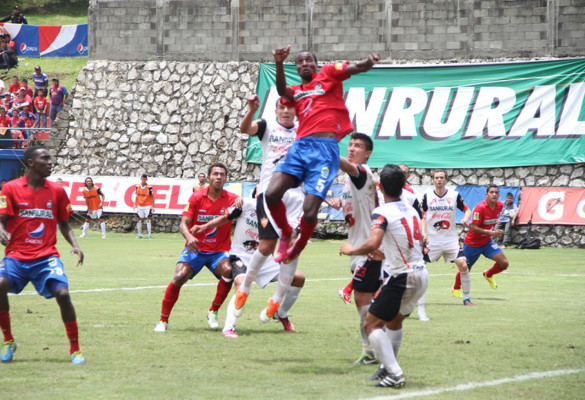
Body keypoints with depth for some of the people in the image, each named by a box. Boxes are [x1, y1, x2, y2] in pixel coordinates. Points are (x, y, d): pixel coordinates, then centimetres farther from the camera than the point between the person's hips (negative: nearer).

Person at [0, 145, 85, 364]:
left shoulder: (57, 191, 7)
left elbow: (64, 224, 15)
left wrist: (75, 246, -1)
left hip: (46, 256, 1)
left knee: (62, 293, -19)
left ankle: (75, 350, -3)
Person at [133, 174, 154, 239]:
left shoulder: (149, 187, -9)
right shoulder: (138, 186, 2)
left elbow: (152, 197, -4)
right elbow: (137, 196, 12)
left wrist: (152, 206, -6)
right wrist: (135, 204, 8)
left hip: (147, 206, -4)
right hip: (139, 206, 4)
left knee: (148, 220, -6)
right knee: (139, 220, 5)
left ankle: (149, 235, -3)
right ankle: (139, 234, 13)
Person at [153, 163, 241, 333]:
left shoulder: (231, 199, -2)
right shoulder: (196, 198, -3)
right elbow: (183, 224, -8)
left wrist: (241, 203, -31)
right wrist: (189, 236, -30)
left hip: (219, 252, 1)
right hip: (195, 249, -1)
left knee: (228, 270, -30)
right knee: (179, 277, -24)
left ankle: (213, 312, -10)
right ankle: (163, 320, -9)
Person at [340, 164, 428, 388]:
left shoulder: (382, 212, -14)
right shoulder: (411, 210, 11)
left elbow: (372, 244, -29)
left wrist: (351, 250, -10)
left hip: (402, 277, -8)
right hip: (421, 275, 8)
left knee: (372, 324, -2)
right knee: (394, 322, 27)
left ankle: (395, 374, -11)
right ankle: (388, 368, 31)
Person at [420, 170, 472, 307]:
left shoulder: (455, 195, 1)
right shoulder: (427, 196, 0)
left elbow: (467, 210, 11)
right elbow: (422, 216, 6)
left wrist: (466, 218, -11)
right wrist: (423, 233, -8)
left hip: (451, 238, 0)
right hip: (432, 239, 0)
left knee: (463, 266, -13)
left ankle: (466, 298, 0)